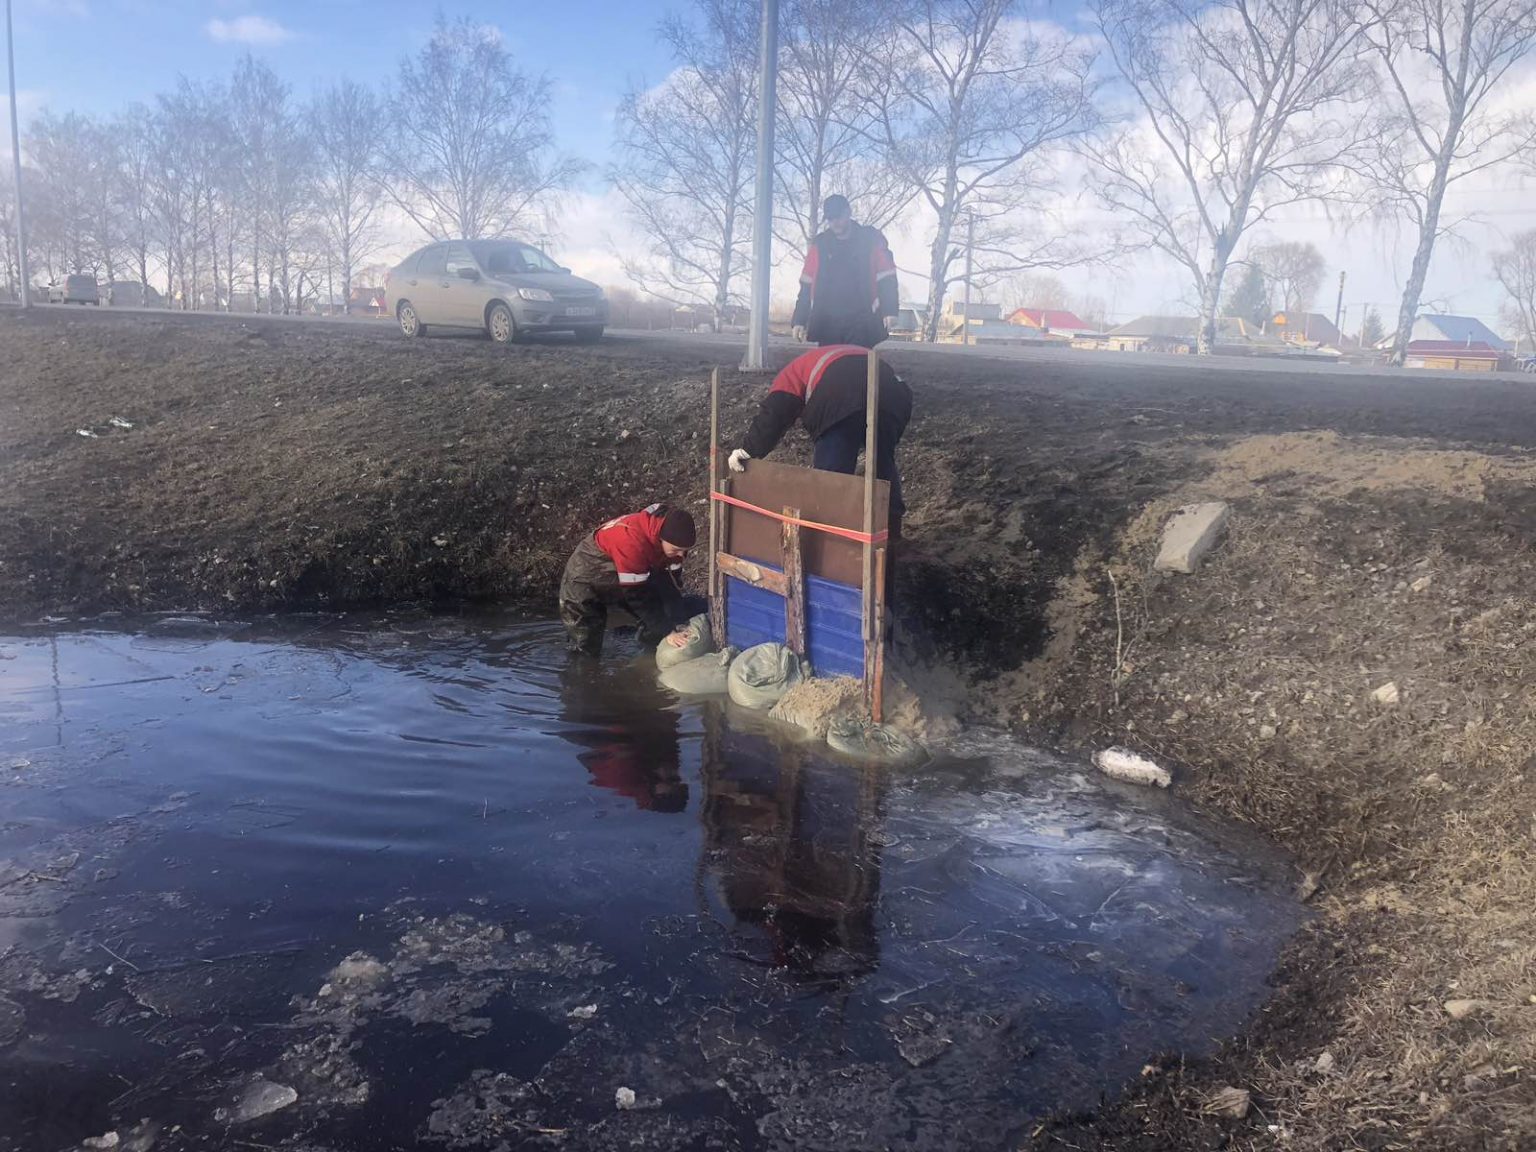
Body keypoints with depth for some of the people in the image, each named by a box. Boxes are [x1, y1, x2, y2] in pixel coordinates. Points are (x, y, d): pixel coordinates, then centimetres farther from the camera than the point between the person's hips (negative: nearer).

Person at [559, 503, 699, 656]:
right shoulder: (631, 540, -41)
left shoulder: (673, 539, -19)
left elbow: (672, 582, -11)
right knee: (586, 651, -5)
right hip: (586, 581, -6)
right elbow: (637, 594, -35)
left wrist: (681, 625, -20)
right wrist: (668, 632, -31)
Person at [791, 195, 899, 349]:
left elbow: (886, 279, 2)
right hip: (827, 323, 2)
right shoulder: (820, 245, 11)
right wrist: (800, 320, 6)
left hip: (862, 325, -2)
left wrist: (889, 311, -11)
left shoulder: (871, 240, 5)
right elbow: (807, 285, 12)